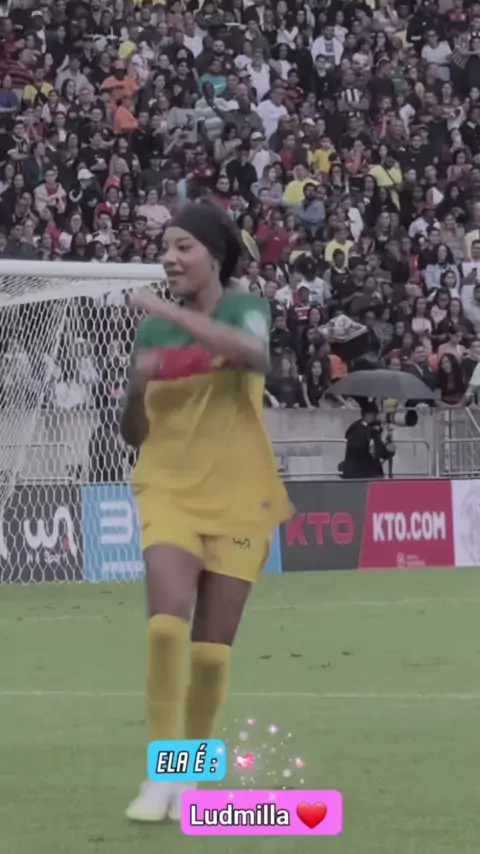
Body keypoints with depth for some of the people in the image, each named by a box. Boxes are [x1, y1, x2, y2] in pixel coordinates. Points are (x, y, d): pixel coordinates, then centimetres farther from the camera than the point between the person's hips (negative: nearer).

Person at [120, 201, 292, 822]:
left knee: (212, 651, 2)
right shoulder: (152, 329, 5)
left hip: (237, 500, -1)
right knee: (166, 624, -21)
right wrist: (138, 385, -10)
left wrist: (173, 312, -30)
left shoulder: (244, 310, -5)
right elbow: (134, 433, 11)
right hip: (169, 492, 2)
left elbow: (254, 354, -32)